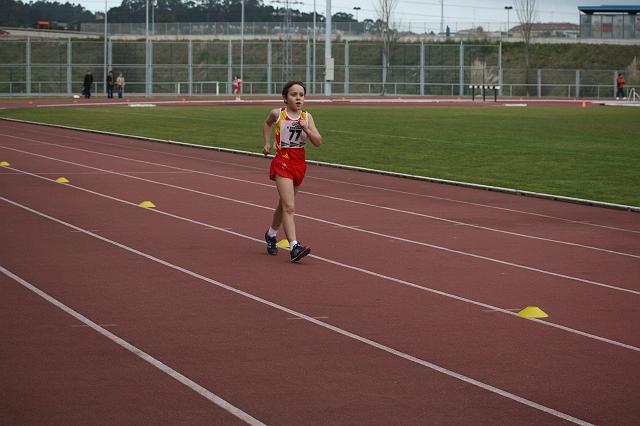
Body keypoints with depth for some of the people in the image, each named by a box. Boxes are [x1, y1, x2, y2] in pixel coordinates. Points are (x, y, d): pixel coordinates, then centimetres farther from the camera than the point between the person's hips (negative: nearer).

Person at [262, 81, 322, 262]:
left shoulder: (307, 117, 1)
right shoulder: (278, 114, -4)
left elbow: (318, 142, -4)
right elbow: (267, 124, 20)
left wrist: (306, 129, -18)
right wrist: (267, 143, 12)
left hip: (299, 164, 4)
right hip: (282, 164, -4)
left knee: (284, 205, 20)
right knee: (289, 207, -16)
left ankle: (271, 234, 43)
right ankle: (294, 247, -25)